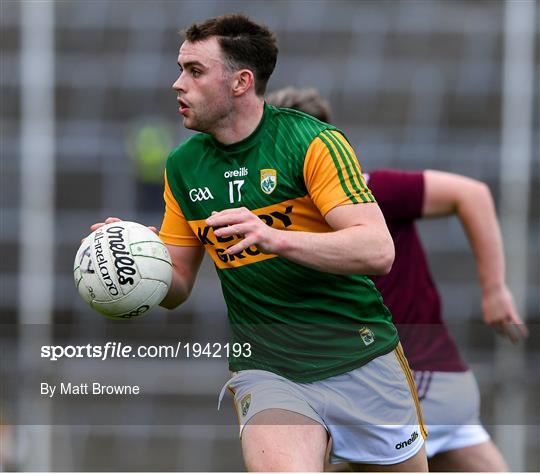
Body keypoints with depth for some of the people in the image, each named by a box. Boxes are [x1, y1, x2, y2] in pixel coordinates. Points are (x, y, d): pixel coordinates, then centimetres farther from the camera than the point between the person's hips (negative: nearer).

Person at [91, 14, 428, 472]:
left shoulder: (313, 142, -9)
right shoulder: (183, 166, 7)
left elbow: (378, 251, -19)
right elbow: (176, 285, 14)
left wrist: (275, 238, -32)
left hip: (362, 361, -1)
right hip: (267, 371, 1)